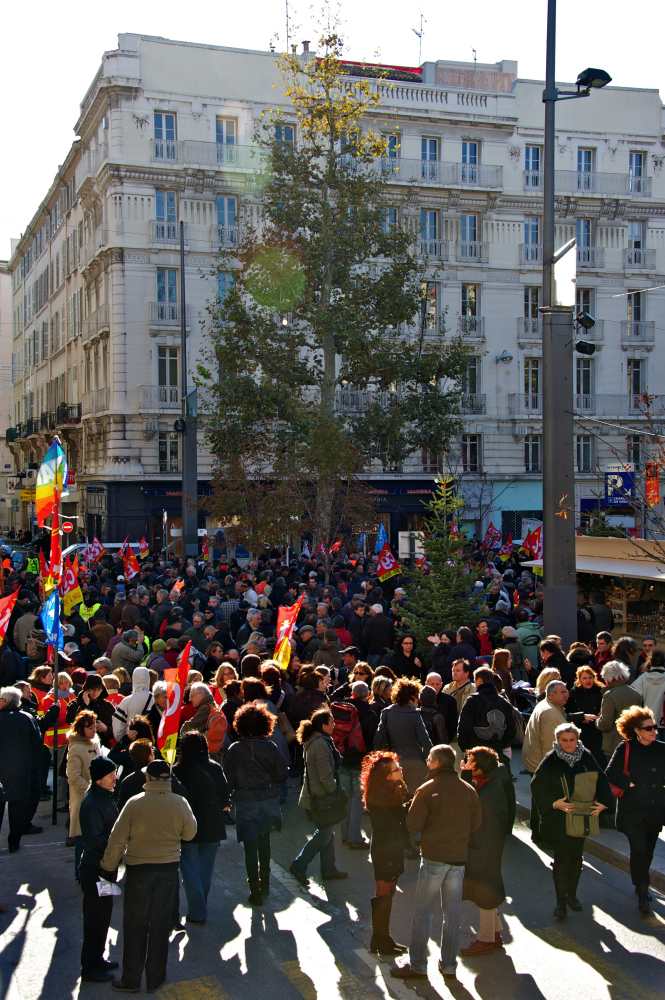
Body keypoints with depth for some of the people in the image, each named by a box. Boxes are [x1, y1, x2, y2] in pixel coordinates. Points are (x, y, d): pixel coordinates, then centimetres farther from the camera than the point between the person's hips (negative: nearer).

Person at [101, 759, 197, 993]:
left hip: (138, 869, -2)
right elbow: (189, 833, 3)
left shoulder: (134, 804, -16)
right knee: (160, 924, 13)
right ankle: (155, 978, 23)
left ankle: (131, 979, 19)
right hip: (168, 869, 2)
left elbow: (117, 840, -10)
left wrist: (109, 866, 3)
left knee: (135, 924, 11)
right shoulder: (180, 804, -11)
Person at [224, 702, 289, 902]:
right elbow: (283, 773, -4)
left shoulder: (235, 749, -9)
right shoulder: (270, 746, -6)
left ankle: (255, 891, 5)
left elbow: (229, 779, -7)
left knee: (250, 846, 4)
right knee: (264, 840, 23)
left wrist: (230, 795, 11)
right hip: (269, 800, 2)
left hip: (245, 802, -2)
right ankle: (265, 881, 33)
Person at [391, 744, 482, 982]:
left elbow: (413, 825, -10)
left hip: (433, 857, -4)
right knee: (453, 913, 11)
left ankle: (417, 966, 6)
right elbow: (476, 823, 8)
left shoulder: (427, 790, -11)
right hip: (459, 856, 4)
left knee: (423, 912, 3)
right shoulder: (468, 790, 1)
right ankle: (449, 966, 16)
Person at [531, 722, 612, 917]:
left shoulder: (586, 758, -1)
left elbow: (601, 781, 9)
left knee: (576, 858, 12)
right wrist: (554, 803, -19)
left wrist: (602, 802, -3)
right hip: (558, 819, -3)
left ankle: (572, 895, 29)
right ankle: (561, 901, 6)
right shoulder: (550, 761, -10)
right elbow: (537, 787, -9)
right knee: (561, 859, -4)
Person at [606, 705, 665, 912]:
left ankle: (641, 886, 29)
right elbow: (611, 774, -9)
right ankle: (643, 890, -1)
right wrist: (630, 784, -13)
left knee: (648, 850, 11)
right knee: (639, 849, -10)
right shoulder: (625, 748, -6)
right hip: (631, 810, -3)